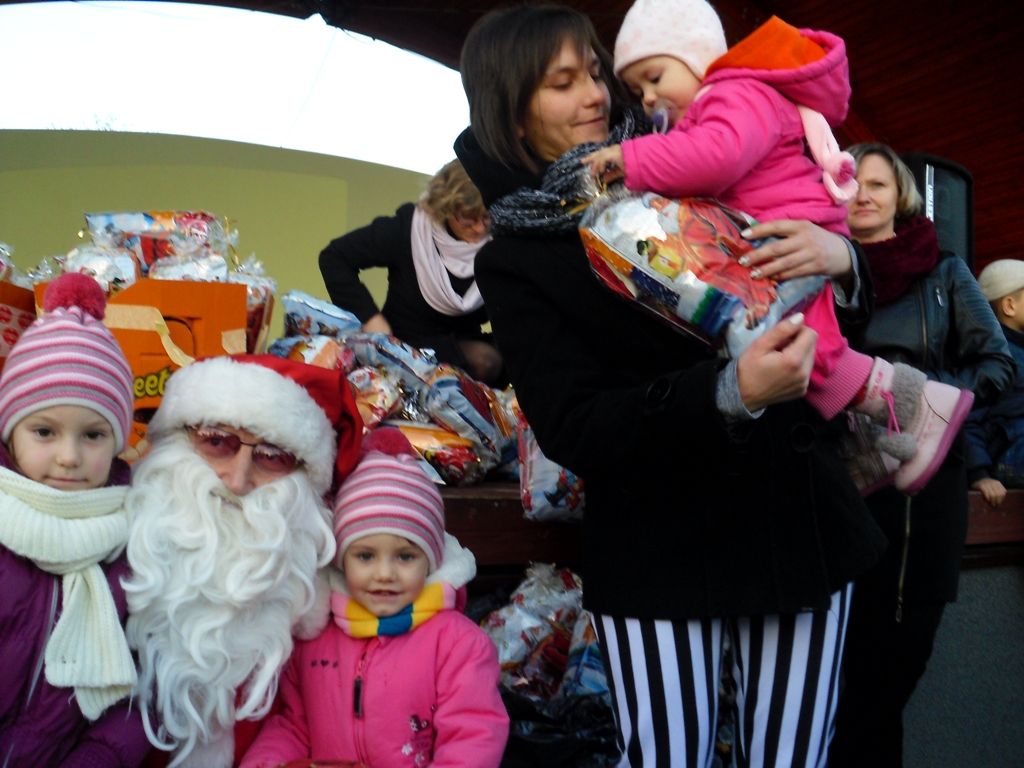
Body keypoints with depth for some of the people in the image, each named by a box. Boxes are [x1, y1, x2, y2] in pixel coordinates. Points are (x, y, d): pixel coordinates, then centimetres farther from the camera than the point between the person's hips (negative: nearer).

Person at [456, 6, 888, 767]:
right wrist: (730, 394, -28)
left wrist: (842, 259, -15)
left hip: (801, 516, 3)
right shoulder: (516, 262, -3)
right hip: (661, 546, -2)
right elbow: (572, 429, -14)